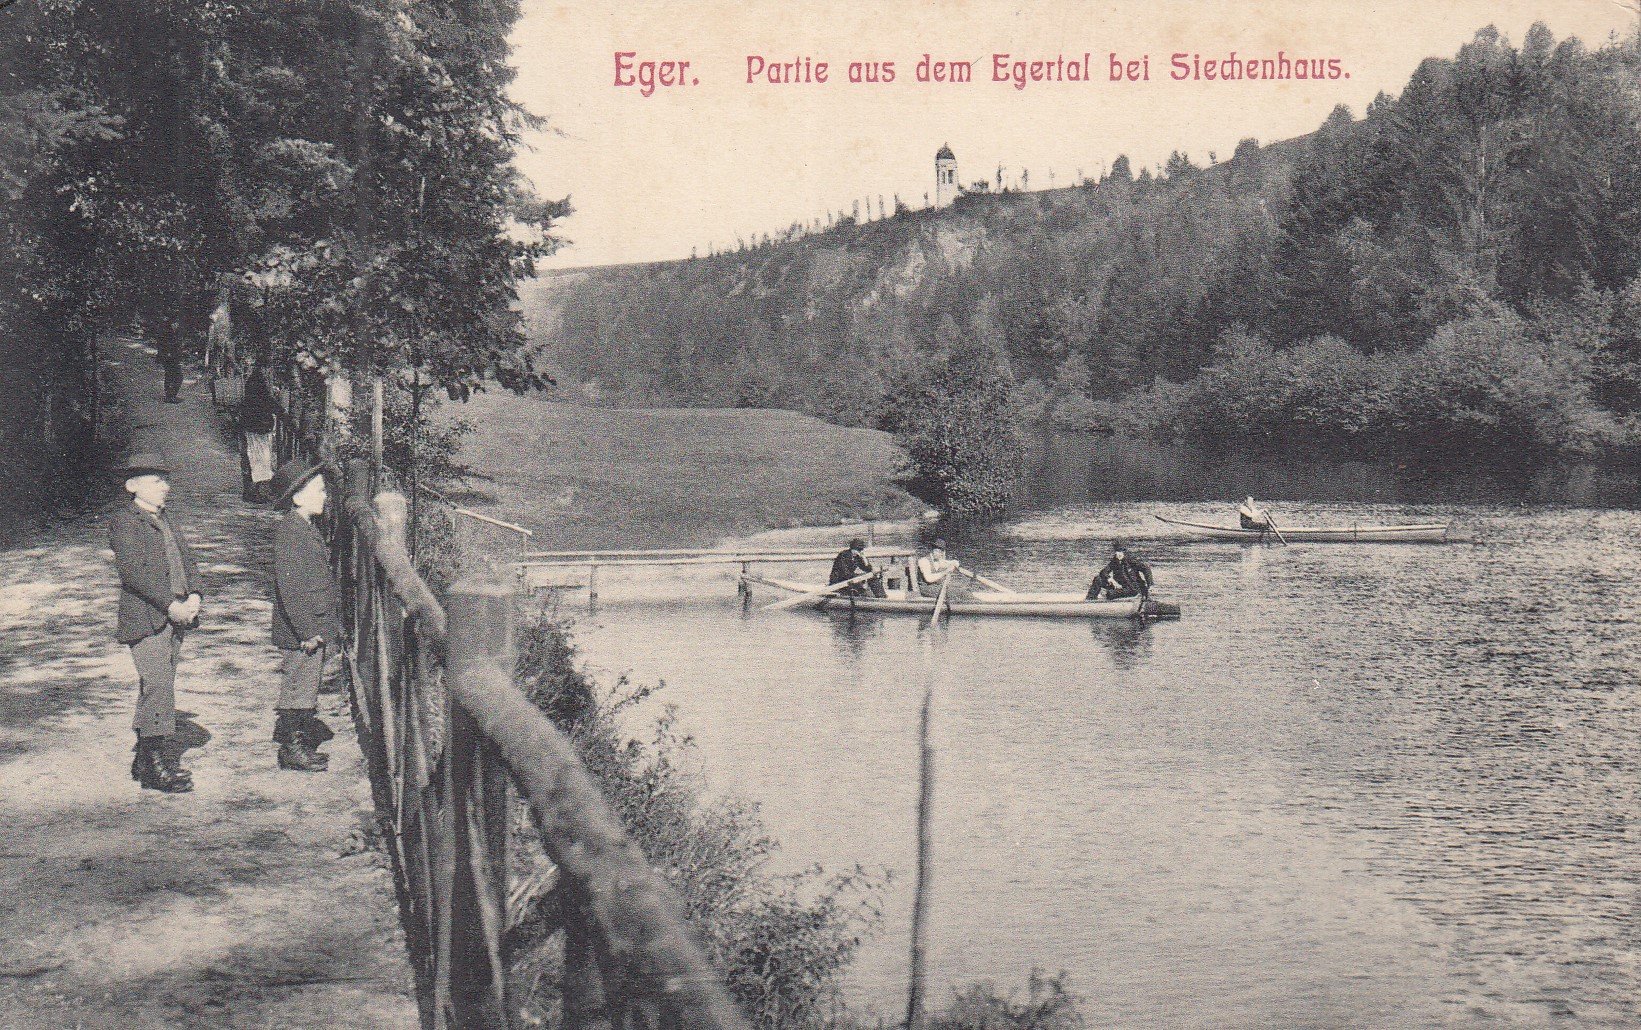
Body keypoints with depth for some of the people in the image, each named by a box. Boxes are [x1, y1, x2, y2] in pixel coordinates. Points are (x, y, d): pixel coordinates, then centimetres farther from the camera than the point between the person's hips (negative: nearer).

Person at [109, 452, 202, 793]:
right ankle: (159, 765, -11)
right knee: (158, 687, -13)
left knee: (159, 687, 11)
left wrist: (193, 597, -2)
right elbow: (132, 571, -16)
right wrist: (170, 604, -19)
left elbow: (187, 559, 16)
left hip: (175, 616, 8)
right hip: (144, 619, -8)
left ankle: (144, 760, 18)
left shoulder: (165, 520, 20)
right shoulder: (123, 522, -6)